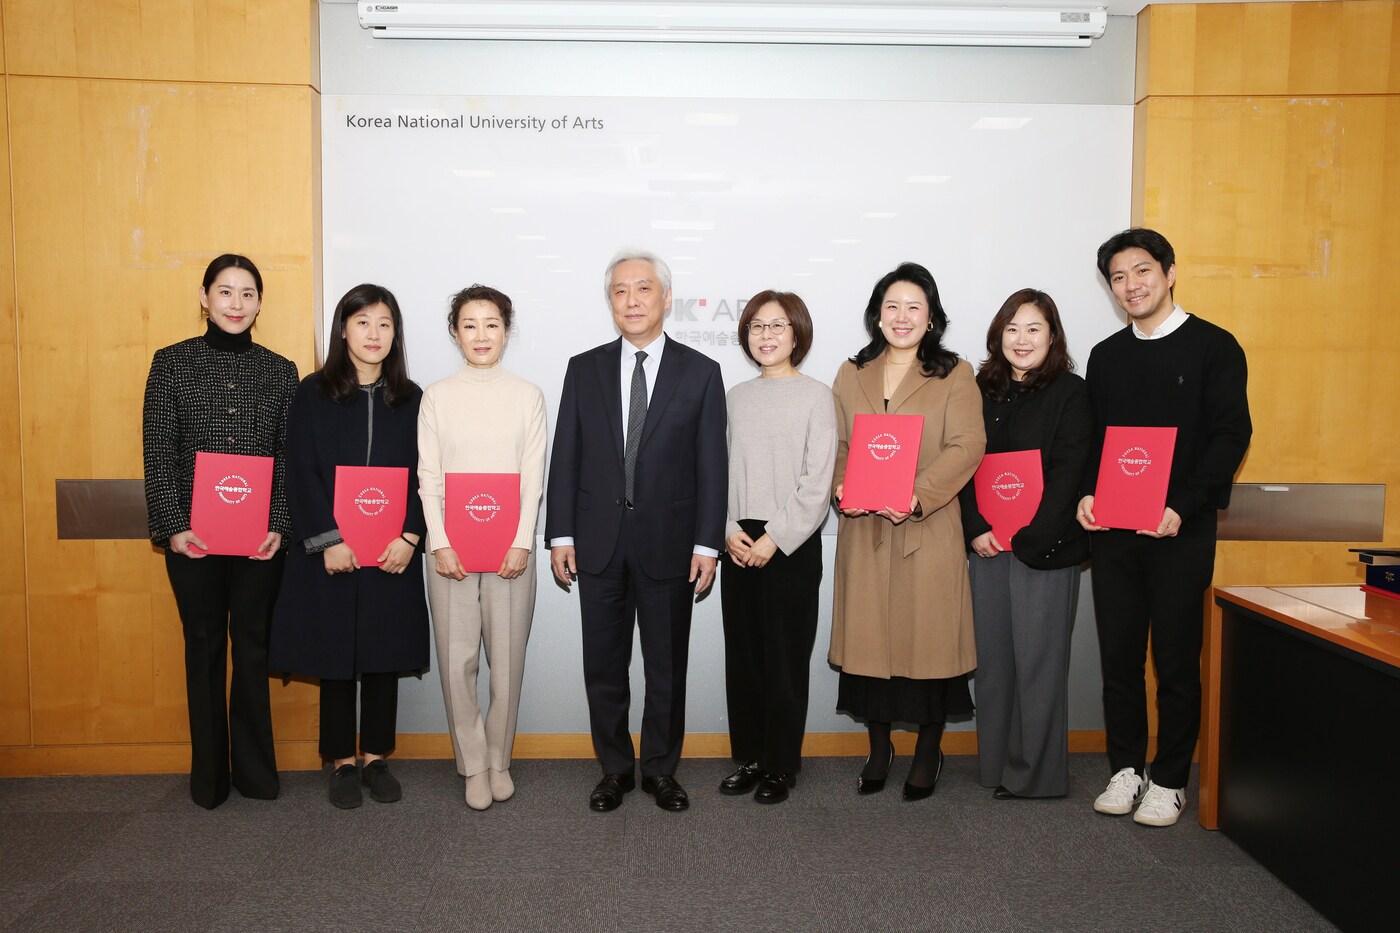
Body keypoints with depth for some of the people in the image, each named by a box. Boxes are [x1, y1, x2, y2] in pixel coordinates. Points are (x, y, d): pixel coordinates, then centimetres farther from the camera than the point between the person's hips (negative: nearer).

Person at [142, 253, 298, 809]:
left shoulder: (279, 371, 6)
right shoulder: (172, 363, 2)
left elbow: (289, 458, 4)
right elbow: (158, 453, -1)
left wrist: (280, 526, -5)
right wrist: (172, 527, -8)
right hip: (192, 534, -1)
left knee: (252, 644, 8)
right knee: (204, 646, 9)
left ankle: (255, 770, 21)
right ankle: (209, 774, 22)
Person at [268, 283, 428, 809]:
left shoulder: (410, 399, 6)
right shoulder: (314, 393, 1)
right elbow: (301, 473, -4)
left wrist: (409, 536, -10)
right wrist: (328, 541, -13)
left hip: (392, 553, 2)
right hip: (330, 552, -1)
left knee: (385, 654, 7)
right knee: (335, 655, 6)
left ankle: (376, 757, 22)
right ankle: (341, 762, 20)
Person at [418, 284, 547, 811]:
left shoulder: (527, 396, 5)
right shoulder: (437, 397, 6)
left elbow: (533, 477, 1)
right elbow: (428, 477, 2)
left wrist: (521, 544, -9)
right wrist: (440, 544, -8)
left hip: (510, 545, 0)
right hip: (450, 545, 1)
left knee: (507, 658, 4)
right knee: (456, 659, 2)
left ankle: (499, 761, 20)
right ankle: (473, 765, 16)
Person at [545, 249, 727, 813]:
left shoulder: (701, 372, 1)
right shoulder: (584, 369, 6)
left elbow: (712, 465, -1)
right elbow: (565, 457, 5)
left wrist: (707, 543, -6)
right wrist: (560, 534, -1)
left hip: (668, 543, -1)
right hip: (598, 542, 2)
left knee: (667, 666, 10)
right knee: (603, 666, 11)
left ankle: (661, 768, 28)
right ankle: (614, 768, 28)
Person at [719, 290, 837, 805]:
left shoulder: (815, 396, -3)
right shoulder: (736, 396, 11)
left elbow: (818, 483, -8)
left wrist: (775, 539, -13)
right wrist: (729, 529, -4)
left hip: (792, 544, -4)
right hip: (738, 544, 5)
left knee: (786, 658, 2)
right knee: (742, 656, 9)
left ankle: (782, 766, 16)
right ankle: (749, 757, 23)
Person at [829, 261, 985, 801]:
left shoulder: (954, 376, 2)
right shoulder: (851, 375, 13)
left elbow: (966, 447, -9)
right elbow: (834, 444, 10)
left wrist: (917, 496, -22)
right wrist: (843, 488, -10)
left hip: (929, 530, -3)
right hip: (864, 530, 3)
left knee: (928, 636, 2)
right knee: (869, 636, 7)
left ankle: (928, 753, 22)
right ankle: (878, 749, 24)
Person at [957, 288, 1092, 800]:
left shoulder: (1070, 393, -1)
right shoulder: (982, 390, 11)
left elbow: (1068, 473, -8)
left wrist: (1027, 537, -14)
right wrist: (976, 529, -6)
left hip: (1044, 547, -4)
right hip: (986, 546, 4)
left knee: (1038, 660, 2)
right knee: (992, 657, 9)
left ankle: (1036, 773, 16)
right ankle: (996, 765, 22)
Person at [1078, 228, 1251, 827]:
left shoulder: (1214, 346, 0)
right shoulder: (1106, 356, 14)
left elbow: (1231, 435, -7)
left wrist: (1181, 507, -17)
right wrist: (1087, 494, -3)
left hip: (1182, 530, -4)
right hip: (1112, 530, 4)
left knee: (1176, 659, 3)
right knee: (1118, 655, 8)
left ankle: (1169, 780, 17)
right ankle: (1125, 768, 22)